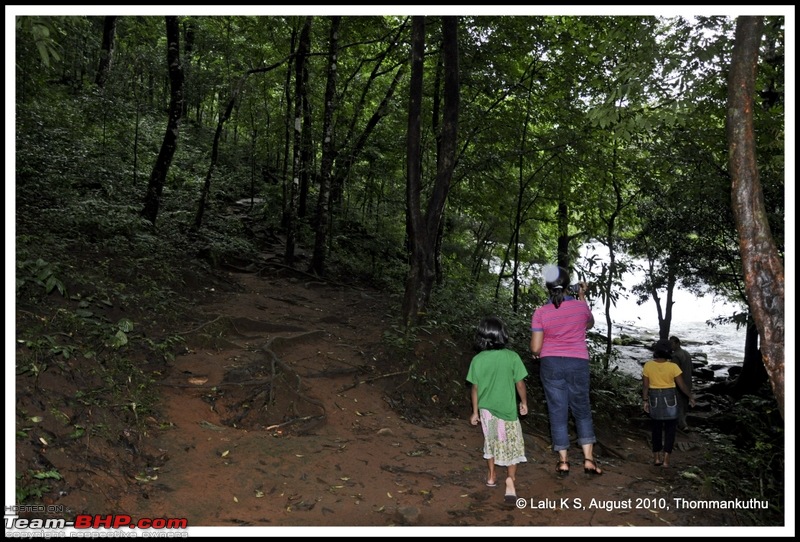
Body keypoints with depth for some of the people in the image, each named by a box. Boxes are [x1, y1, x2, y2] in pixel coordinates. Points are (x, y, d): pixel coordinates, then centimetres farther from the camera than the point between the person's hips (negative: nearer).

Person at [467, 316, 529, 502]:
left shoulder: (477, 360, -8)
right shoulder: (512, 357, -14)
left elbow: (475, 388, -2)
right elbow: (520, 384, -7)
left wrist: (475, 411, 10)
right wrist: (524, 402, 10)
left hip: (486, 410, 3)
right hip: (507, 409, -3)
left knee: (491, 441, 21)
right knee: (512, 445, 9)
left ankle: (492, 476, 33)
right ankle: (511, 479, -6)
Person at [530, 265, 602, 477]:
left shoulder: (541, 312, -9)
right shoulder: (580, 306, -7)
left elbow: (535, 348, -9)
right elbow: (589, 324, 18)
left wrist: (537, 353, 14)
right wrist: (582, 297, 21)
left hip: (551, 365, 0)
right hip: (578, 364, 1)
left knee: (558, 412, 7)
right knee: (582, 411, 15)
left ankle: (563, 461, 11)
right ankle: (589, 459, 11)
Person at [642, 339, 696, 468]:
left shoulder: (648, 365, -9)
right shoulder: (673, 366, -15)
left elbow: (645, 386, -4)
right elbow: (681, 385, -7)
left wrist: (645, 401, 7)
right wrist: (691, 397, 9)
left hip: (654, 400, 2)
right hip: (670, 399, -2)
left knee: (656, 428, 16)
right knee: (670, 429, 9)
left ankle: (656, 458, 19)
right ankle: (666, 460, 3)